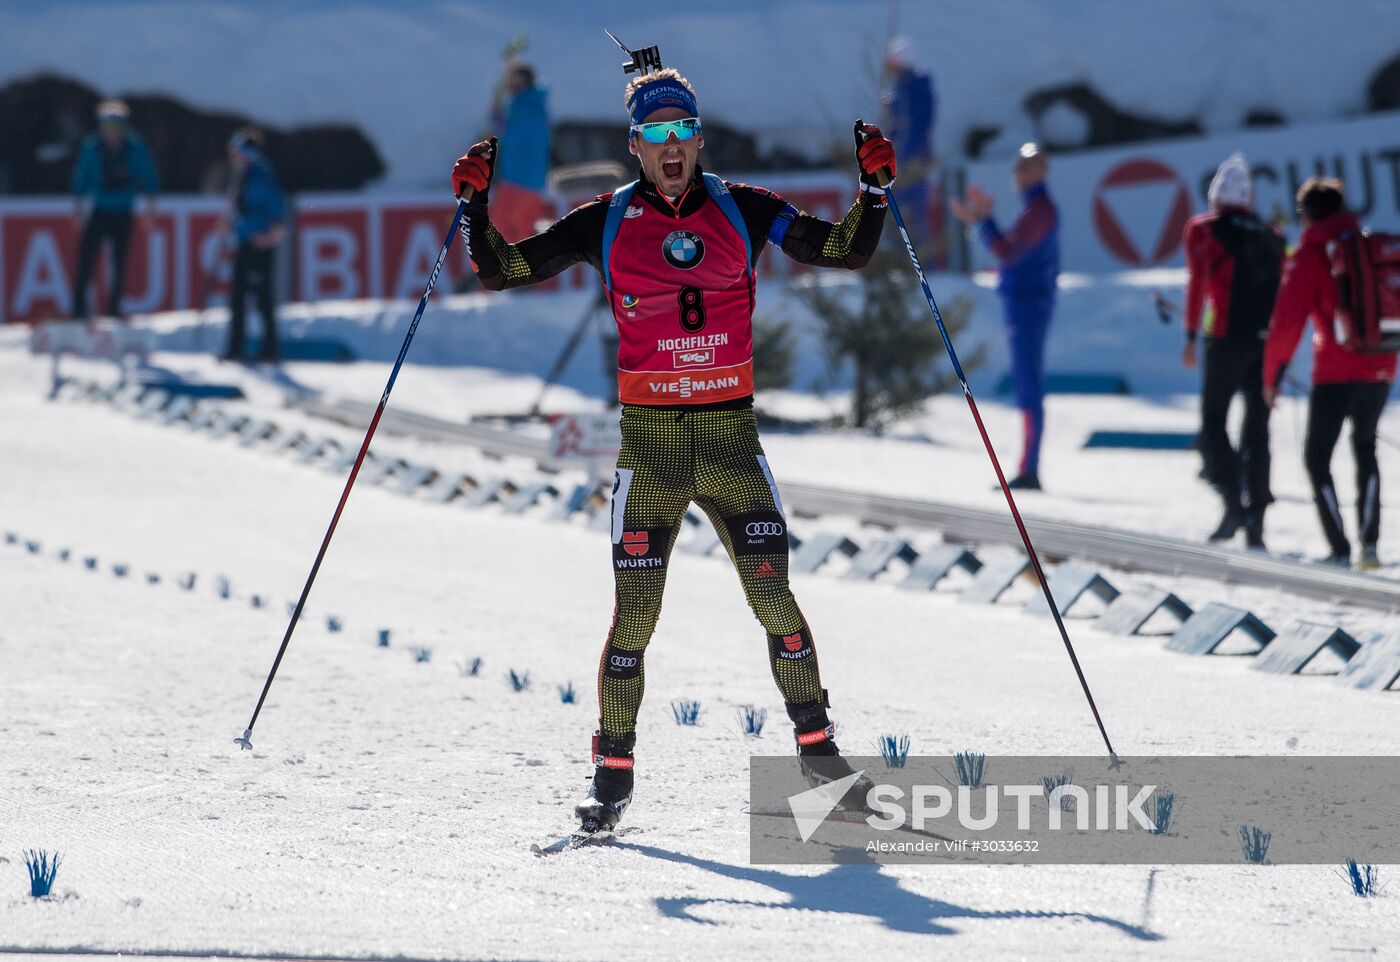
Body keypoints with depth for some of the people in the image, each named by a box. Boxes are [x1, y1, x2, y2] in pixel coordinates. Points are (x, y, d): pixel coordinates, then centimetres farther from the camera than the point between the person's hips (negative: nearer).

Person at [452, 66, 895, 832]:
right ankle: (613, 774, 4)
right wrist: (474, 206, -10)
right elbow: (501, 269, 5)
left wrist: (874, 188, -10)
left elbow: (847, 252, 5)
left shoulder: (742, 210, 5)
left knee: (773, 599, -3)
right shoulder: (606, 222, 3)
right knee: (634, 612, -5)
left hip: (732, 432, 1)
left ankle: (817, 748, 12)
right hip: (649, 439, -1)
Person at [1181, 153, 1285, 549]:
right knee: (1257, 430, 8)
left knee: (1213, 421, 4)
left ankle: (1233, 502, -14)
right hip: (1269, 339, 4)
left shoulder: (1204, 230, 3)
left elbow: (1198, 280, -6)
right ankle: (1256, 522, 4)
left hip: (1228, 337, -4)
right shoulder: (1270, 236, 15)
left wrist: (1191, 334, -8)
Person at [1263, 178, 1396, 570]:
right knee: (1365, 448, 25)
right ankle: (1369, 542, 14)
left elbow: (1287, 322, -9)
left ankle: (1340, 548, -3)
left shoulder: (1308, 256, -5)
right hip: (1381, 370, 5)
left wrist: (1272, 375, 0)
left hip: (1336, 372, -5)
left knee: (1317, 457, 7)